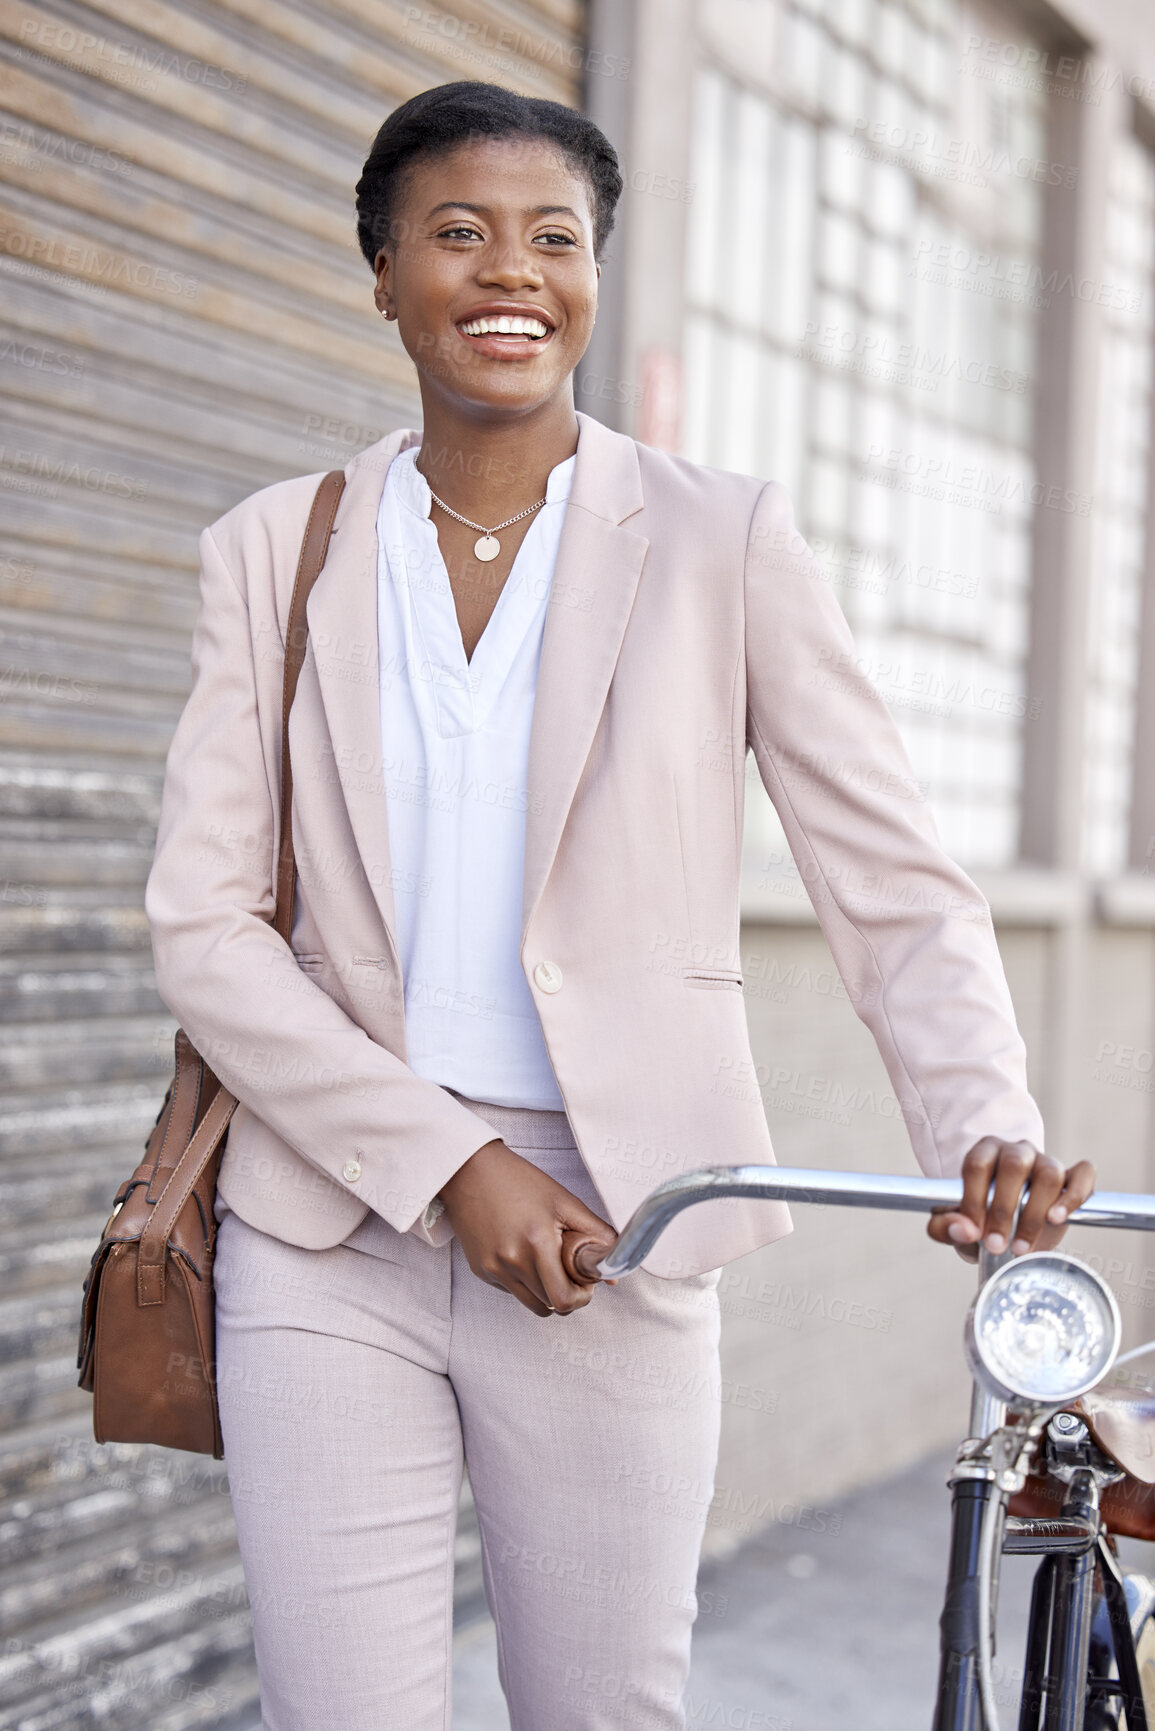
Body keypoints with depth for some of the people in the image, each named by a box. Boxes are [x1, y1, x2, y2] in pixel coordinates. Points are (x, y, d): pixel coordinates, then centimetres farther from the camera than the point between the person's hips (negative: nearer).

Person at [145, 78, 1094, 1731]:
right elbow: (202, 921, 0)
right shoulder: (276, 548, 6)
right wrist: (449, 1165, -11)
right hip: (331, 1236, 1)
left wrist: (987, 1131, -20)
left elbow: (899, 886, -1)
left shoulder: (724, 540, 2)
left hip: (612, 1237, -1)